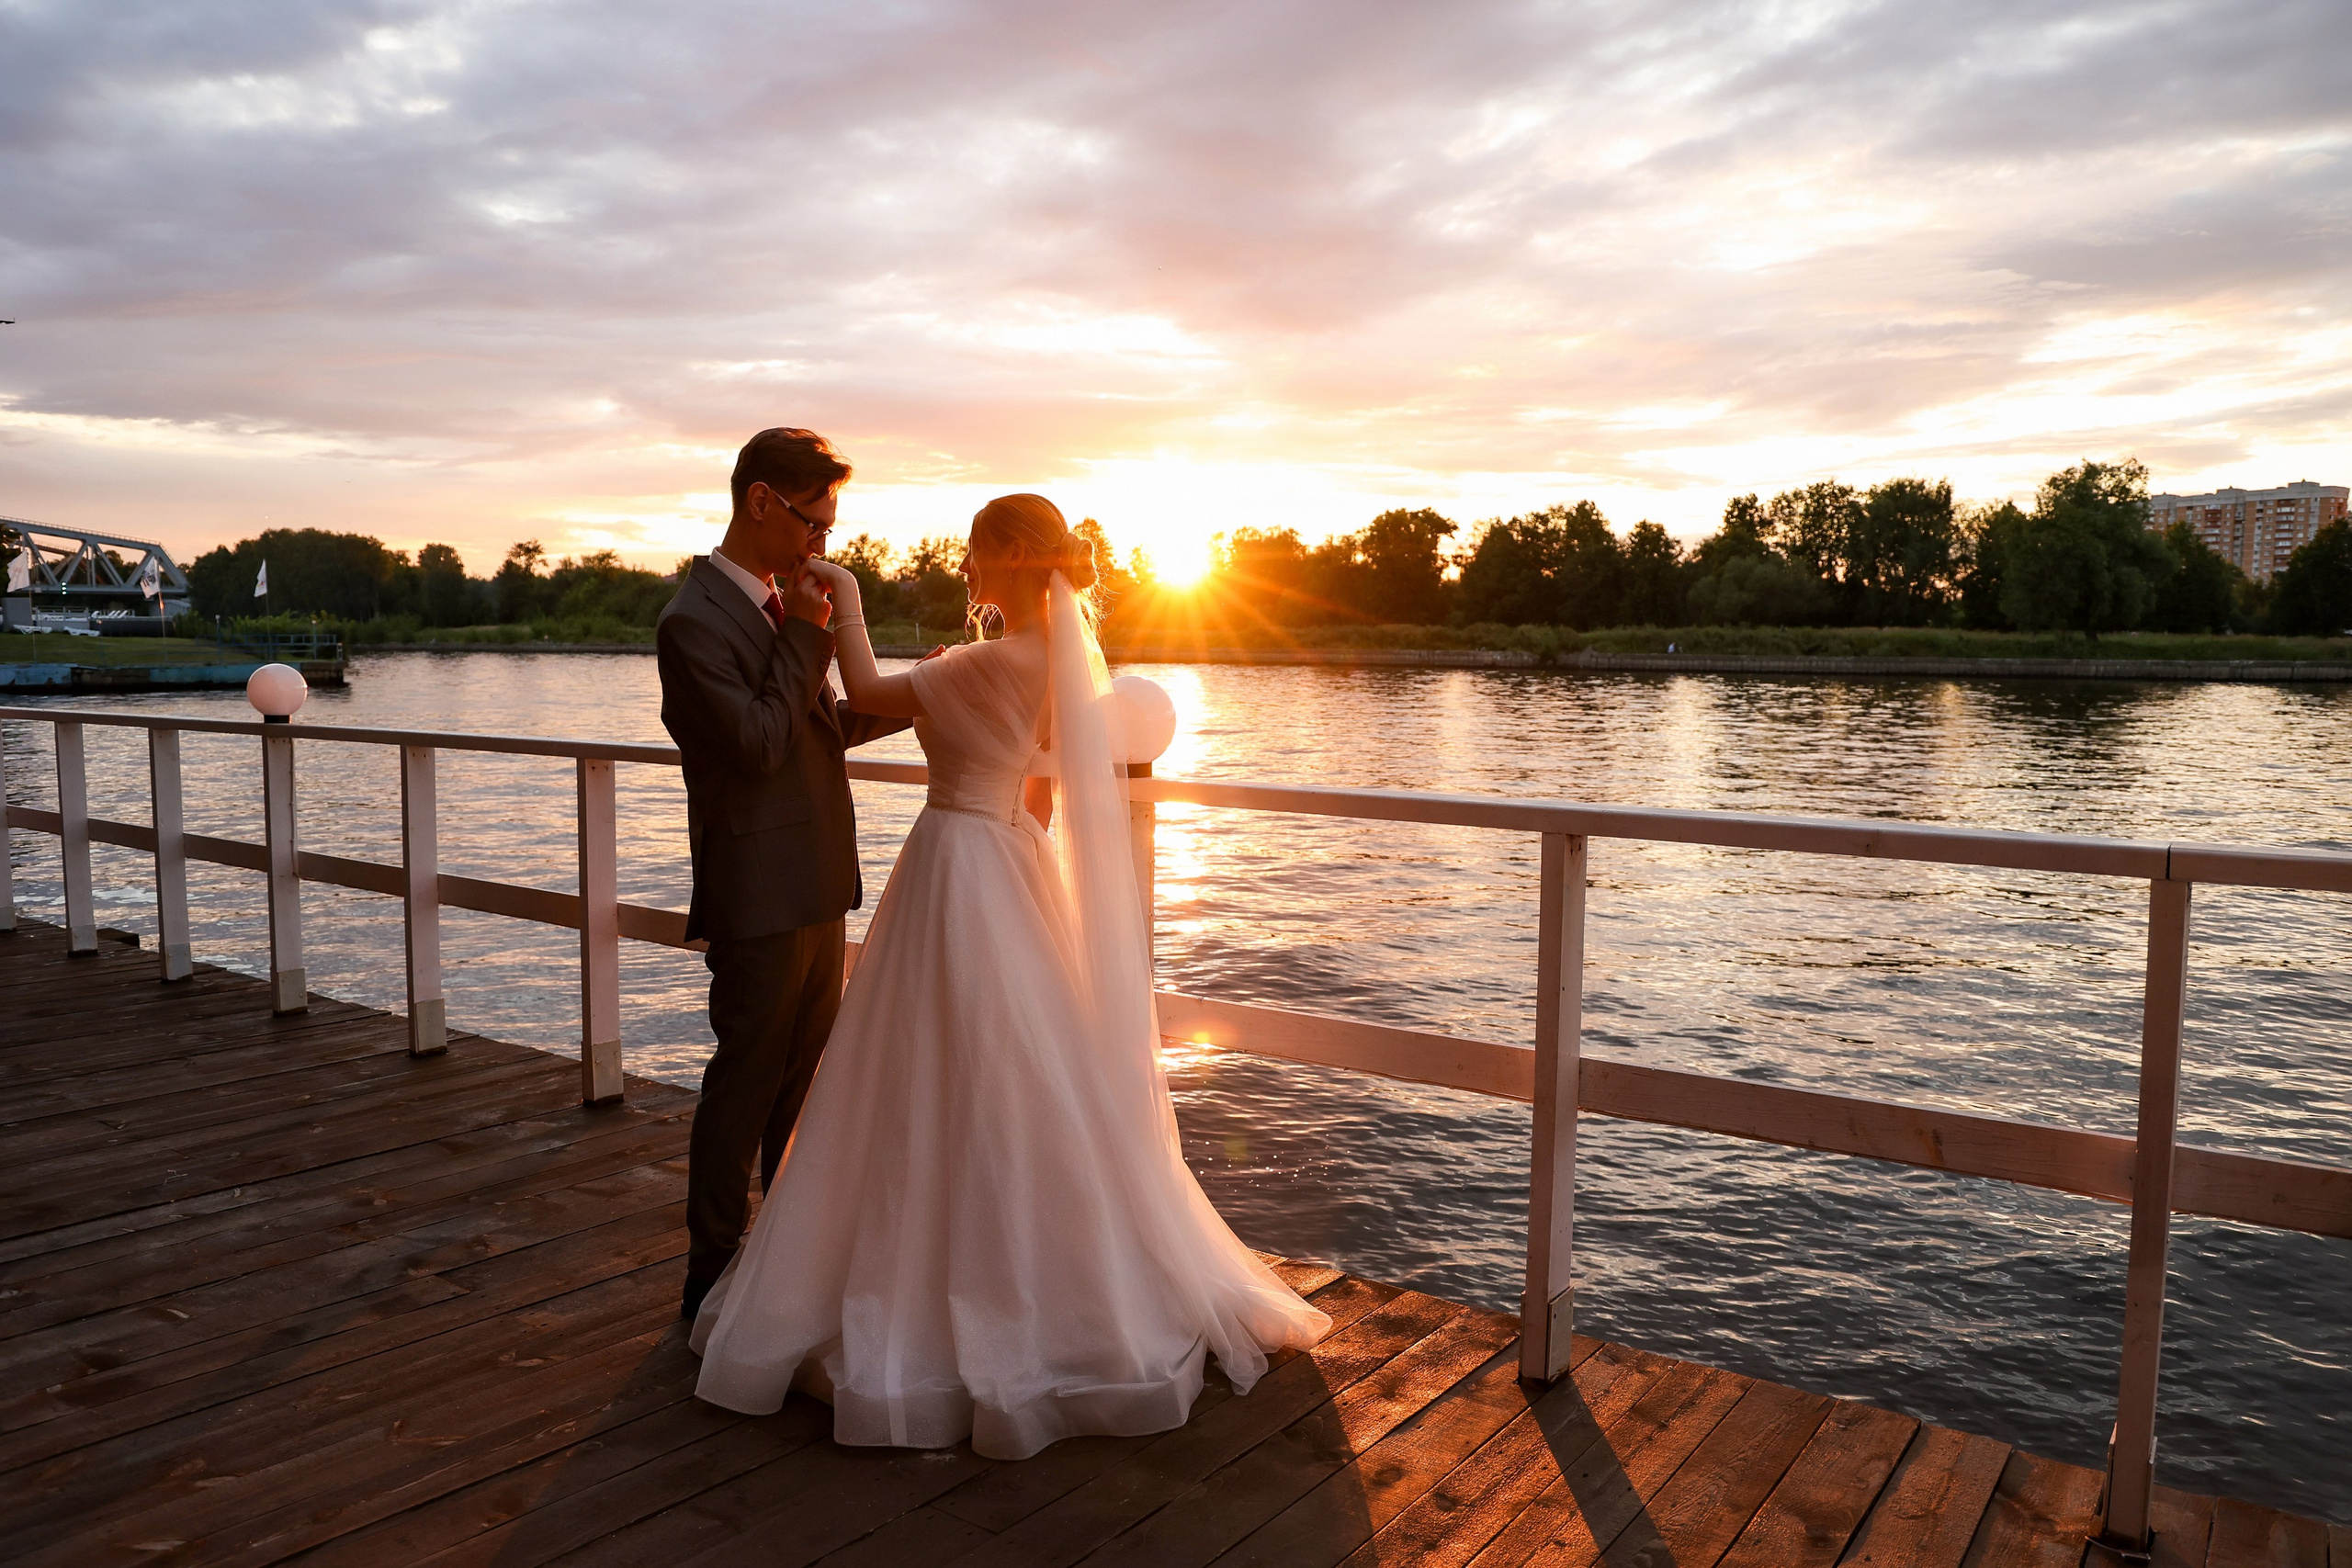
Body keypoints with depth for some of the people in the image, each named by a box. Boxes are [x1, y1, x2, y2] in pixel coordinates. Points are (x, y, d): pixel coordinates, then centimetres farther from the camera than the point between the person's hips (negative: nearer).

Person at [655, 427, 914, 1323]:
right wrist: (804, 638, -17)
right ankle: (714, 1275, 20)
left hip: (815, 887, 9)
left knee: (805, 1080, 19)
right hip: (760, 897, -9)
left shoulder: (781, 603, 11)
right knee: (745, 1084, 4)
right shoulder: (694, 620, -17)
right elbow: (759, 744, -23)